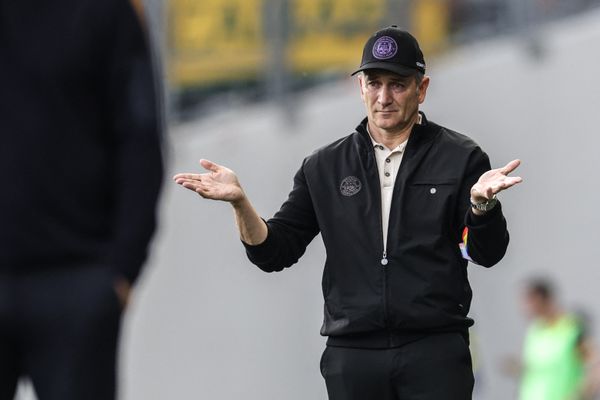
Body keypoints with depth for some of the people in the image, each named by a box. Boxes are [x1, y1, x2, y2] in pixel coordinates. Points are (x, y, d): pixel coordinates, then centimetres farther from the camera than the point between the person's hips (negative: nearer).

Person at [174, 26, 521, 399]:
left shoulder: (460, 158, 2)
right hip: (352, 356, 3)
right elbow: (275, 252, 10)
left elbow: (488, 253, -4)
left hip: (435, 353, -3)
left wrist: (481, 201, -25)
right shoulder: (324, 167, 11)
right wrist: (239, 201, -8)